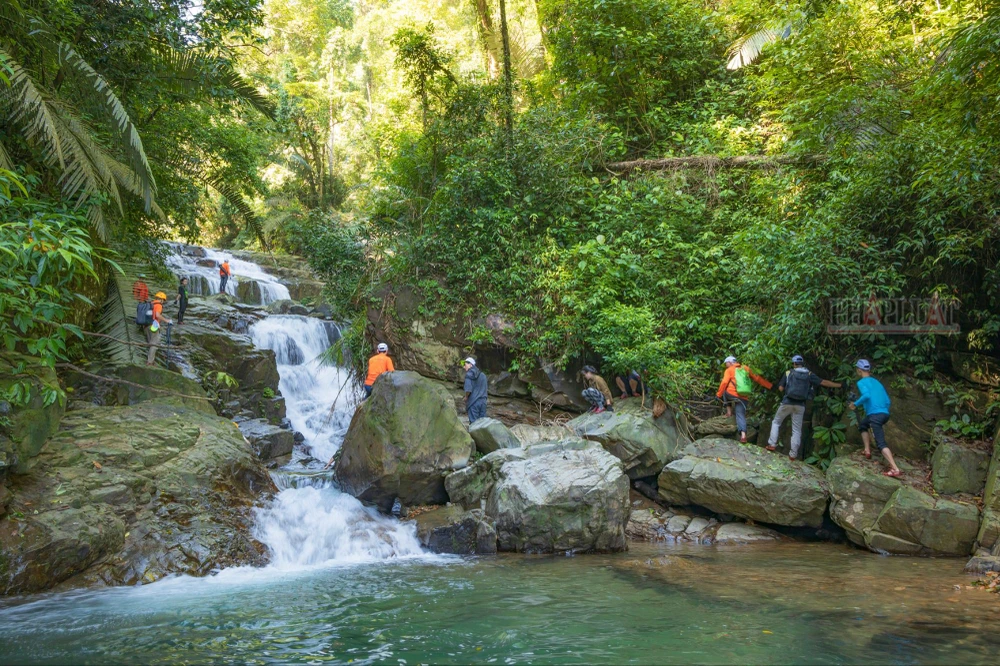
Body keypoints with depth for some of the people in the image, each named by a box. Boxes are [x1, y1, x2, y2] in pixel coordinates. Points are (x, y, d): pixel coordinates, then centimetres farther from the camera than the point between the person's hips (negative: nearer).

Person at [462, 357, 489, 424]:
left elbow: (468, 389, -18)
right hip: (483, 401, 6)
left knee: (473, 423, -3)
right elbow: (486, 387, 20)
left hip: (473, 402, -6)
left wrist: (466, 397, -1)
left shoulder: (469, 374, -8)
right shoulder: (482, 374, 14)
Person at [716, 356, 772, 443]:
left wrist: (718, 394, -4)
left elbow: (724, 383, -8)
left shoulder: (729, 370, 3)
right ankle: (743, 434, -19)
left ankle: (729, 411, 21)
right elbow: (757, 378, 20)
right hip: (744, 397, 4)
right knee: (741, 415, 1)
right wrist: (769, 385, 27)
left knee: (725, 392, 30)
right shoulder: (746, 368, 17)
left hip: (732, 395, -4)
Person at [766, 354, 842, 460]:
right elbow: (824, 382, 1)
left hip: (787, 403, -1)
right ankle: (793, 454, 4)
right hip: (800, 405, 1)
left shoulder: (788, 373, 1)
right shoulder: (809, 375, 4)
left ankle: (772, 444, 9)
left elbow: (780, 388, 0)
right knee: (797, 430, 8)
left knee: (776, 422, 18)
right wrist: (839, 385, 7)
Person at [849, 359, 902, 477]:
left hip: (875, 415, -8)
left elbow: (866, 395, -21)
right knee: (862, 425, 31)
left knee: (881, 443, -12)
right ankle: (867, 450, 22)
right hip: (885, 414, 8)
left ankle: (895, 469, -23)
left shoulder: (861, 382, -1)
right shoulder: (876, 382, 22)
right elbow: (887, 400, 20)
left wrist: (855, 404, -8)